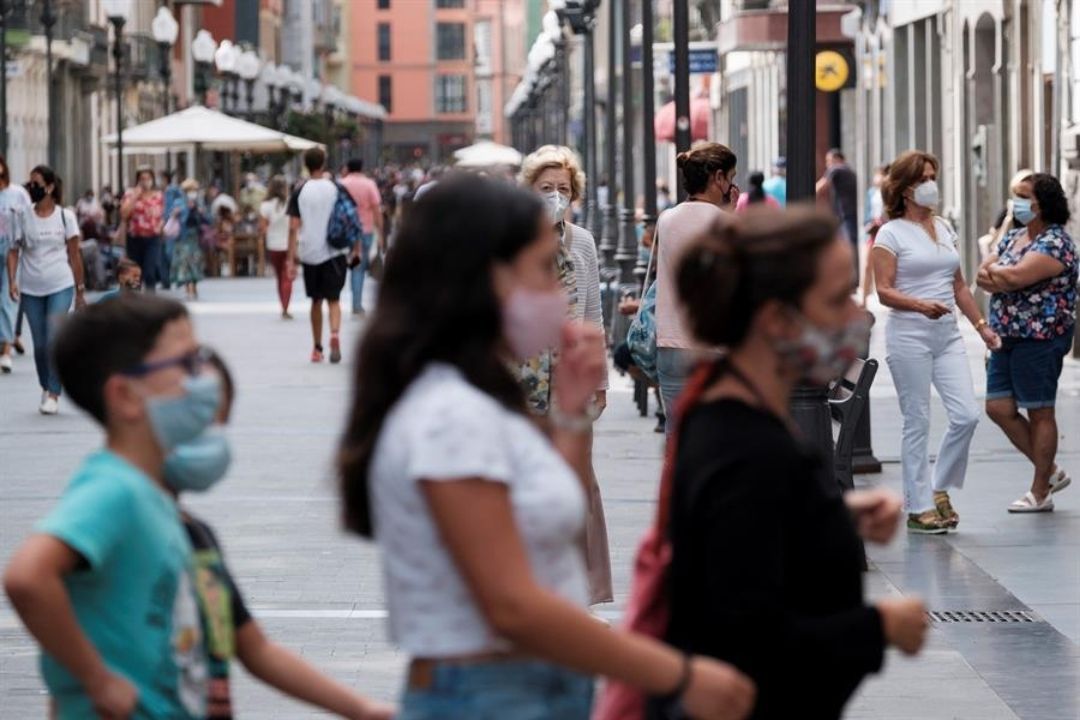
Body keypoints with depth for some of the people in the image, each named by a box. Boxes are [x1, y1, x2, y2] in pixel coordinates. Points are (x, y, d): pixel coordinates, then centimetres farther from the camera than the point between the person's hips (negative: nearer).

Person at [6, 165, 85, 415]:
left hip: (60, 286, -2)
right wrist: (12, 281, -11)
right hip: (31, 289, 2)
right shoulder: (22, 215, 3)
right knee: (40, 345, 7)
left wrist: (80, 290, 6)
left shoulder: (65, 216, 0)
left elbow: (74, 255, 4)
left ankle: (53, 394, -11)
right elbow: (13, 250, 3)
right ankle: (46, 389, 24)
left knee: (55, 340, -14)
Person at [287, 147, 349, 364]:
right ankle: (335, 334, -26)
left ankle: (317, 348, 20)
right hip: (334, 252, -1)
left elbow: (293, 227, -5)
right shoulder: (335, 188, -1)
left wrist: (292, 259, -3)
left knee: (316, 301, 14)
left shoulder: (300, 192, -1)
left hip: (309, 254, 1)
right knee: (333, 299, 2)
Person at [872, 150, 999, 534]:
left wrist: (981, 325, 16)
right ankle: (919, 507, 5)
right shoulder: (891, 233, -4)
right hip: (909, 334, -6)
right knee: (918, 422, -2)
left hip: (947, 334, 6)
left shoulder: (944, 228, 15)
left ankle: (938, 489, 13)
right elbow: (884, 291, -10)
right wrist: (921, 305, -25)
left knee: (966, 415, -5)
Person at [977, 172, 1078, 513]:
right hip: (1007, 337, 9)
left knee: (1040, 413, 0)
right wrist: (1000, 278, -13)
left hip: (1040, 339, -9)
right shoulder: (1013, 237, 14)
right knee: (999, 408, 7)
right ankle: (1050, 472, 20)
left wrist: (993, 273, -8)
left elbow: (1017, 277, -26)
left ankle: (1040, 493, 9)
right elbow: (983, 273, 8)